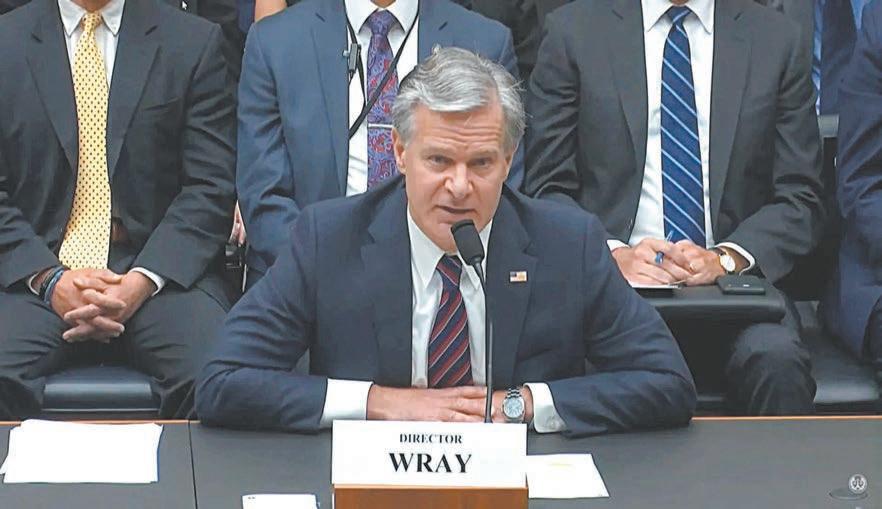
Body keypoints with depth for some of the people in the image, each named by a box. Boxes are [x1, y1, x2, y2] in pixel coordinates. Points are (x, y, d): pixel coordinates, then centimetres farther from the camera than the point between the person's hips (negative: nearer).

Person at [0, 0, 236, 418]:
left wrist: (142, 282, -13)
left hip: (160, 265, 0)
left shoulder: (194, 42, 6)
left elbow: (211, 188, 1)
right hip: (38, 269, 0)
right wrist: (49, 280, -12)